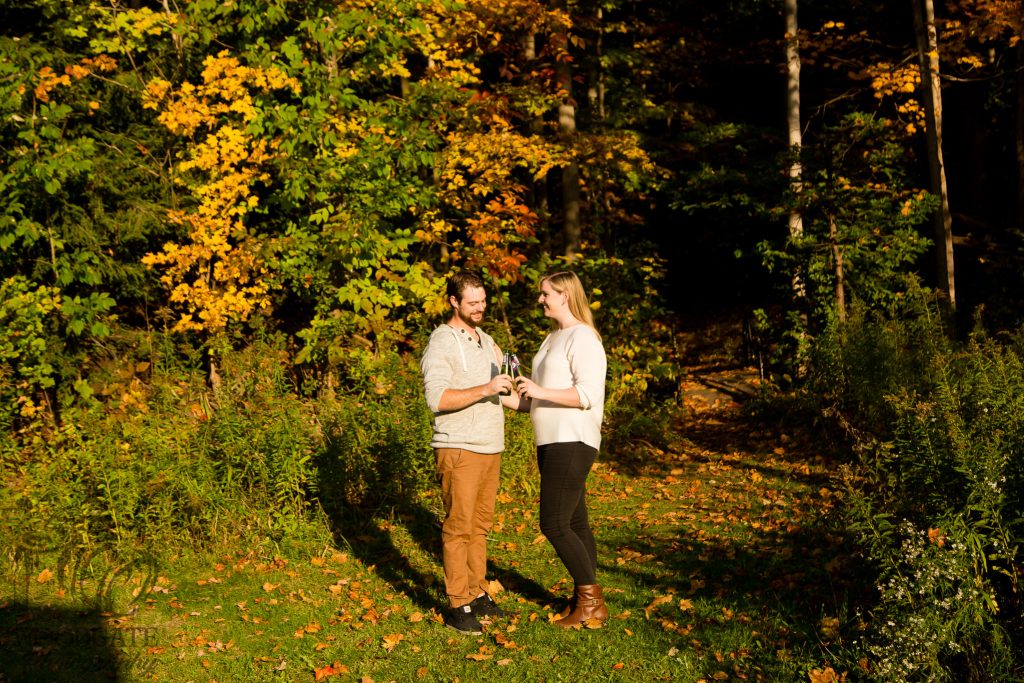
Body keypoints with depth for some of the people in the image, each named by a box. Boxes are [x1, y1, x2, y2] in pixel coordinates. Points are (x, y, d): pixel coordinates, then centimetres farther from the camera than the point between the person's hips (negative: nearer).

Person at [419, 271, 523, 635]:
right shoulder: (442, 342, -9)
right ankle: (458, 605, 2)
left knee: (480, 524, 11)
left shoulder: (486, 340, 16)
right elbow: (436, 398, -21)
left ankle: (477, 594, 19)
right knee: (459, 526, -4)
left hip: (490, 448, 7)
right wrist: (485, 389, -25)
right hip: (459, 450, -7)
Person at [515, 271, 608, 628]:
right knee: (574, 523, 12)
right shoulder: (554, 337, 18)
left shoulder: (582, 338, -13)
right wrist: (526, 392, 8)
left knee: (554, 525, -9)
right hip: (553, 442, 10)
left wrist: (541, 392, -23)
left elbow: (588, 394, -22)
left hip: (572, 443, -10)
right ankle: (588, 601, 20)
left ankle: (590, 597, 3)